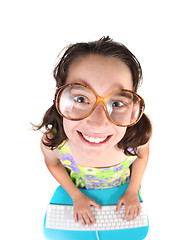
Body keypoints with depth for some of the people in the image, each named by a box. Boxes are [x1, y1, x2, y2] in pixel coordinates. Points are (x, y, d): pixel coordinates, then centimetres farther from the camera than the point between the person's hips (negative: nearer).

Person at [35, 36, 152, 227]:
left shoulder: (139, 132, -38)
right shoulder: (52, 143, -39)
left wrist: (133, 191, -6)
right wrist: (77, 196, -7)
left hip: (123, 188, 1)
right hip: (79, 190, 0)